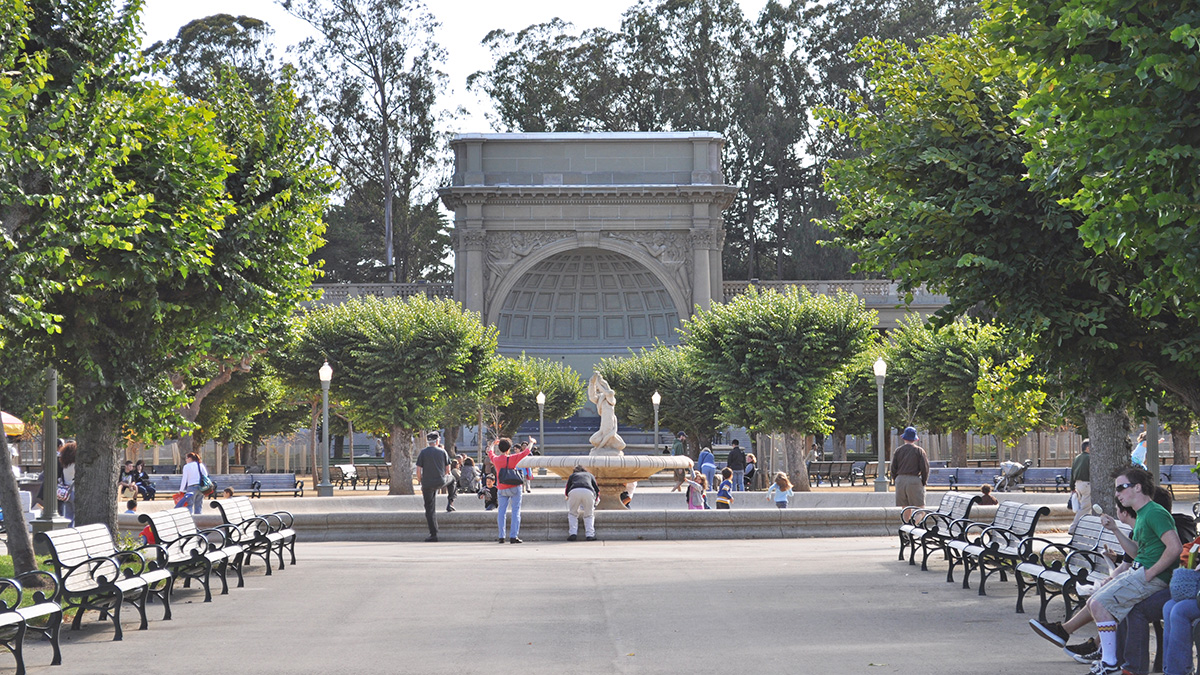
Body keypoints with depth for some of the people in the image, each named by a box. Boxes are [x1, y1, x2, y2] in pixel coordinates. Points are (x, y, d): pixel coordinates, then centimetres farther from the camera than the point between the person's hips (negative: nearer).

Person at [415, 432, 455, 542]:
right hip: (441, 482, 1)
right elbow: (448, 470, 6)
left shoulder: (423, 452, -1)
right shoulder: (442, 452, 2)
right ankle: (450, 503, 28)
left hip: (427, 484, -1)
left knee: (430, 509, 5)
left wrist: (420, 483, 8)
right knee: (452, 478, 34)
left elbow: (418, 470, -5)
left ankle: (433, 534, 0)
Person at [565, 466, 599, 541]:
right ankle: (589, 534, 1)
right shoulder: (590, 475, 38)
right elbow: (597, 490, 30)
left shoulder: (572, 475, 36)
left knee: (572, 513, 20)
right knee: (589, 515, 16)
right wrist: (596, 500, 47)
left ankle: (573, 533, 4)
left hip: (574, 492, 0)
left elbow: (566, 492, 31)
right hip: (588, 492, 0)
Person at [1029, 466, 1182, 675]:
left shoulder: (1156, 513, -15)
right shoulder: (1143, 514, 18)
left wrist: (1150, 572, -22)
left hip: (1152, 578, -10)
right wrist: (1115, 529, 14)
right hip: (1139, 571, 10)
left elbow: (1175, 547, -26)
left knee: (1100, 603, -18)